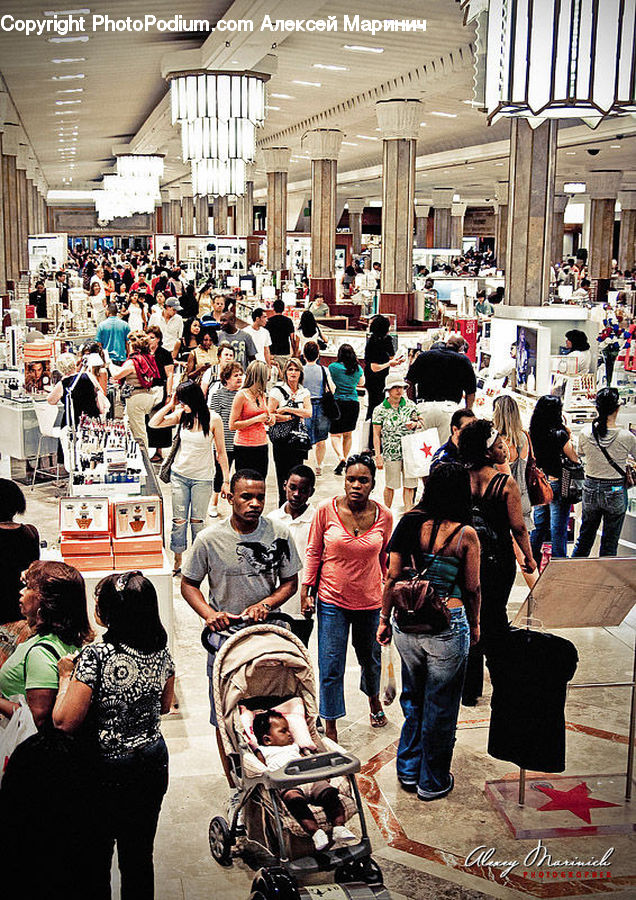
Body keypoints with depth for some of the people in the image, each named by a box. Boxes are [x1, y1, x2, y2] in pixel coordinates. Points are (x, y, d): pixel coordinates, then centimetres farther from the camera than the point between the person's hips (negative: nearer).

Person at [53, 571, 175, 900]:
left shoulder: (96, 656, -23)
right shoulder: (161, 650, -5)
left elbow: (64, 722, -22)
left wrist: (66, 676, -8)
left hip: (108, 771, -5)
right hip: (153, 761, 5)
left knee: (97, 857, 15)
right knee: (140, 854, 19)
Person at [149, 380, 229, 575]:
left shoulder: (213, 419, -10)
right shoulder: (181, 415, 0)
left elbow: (221, 452, -5)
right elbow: (153, 423, 2)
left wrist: (226, 480, -5)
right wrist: (170, 405, -6)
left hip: (202, 478, -3)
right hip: (179, 475, 3)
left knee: (197, 521, 5)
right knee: (179, 520, 5)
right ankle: (177, 561, 16)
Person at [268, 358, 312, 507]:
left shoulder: (304, 392, 10)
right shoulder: (277, 391, -4)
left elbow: (308, 413, -6)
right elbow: (270, 415, -9)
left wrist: (288, 409, -15)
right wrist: (291, 417, -11)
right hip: (281, 438, -4)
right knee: (283, 472, -2)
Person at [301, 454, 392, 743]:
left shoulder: (383, 516, -7)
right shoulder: (326, 510, -12)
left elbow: (385, 558, 7)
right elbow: (313, 552, -1)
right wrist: (306, 591, -2)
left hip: (370, 601, 2)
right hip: (332, 600, -2)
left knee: (370, 657, 22)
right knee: (331, 666, 0)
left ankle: (374, 698, 52)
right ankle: (330, 727, 17)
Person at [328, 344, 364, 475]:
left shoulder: (333, 367, -8)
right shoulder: (358, 368, 3)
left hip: (337, 402, -3)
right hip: (353, 403, 3)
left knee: (336, 434, -1)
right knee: (348, 434, 16)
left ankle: (341, 458, -22)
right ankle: (344, 459, 25)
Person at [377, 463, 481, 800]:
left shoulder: (409, 523, -4)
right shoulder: (466, 534, -11)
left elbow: (392, 577, 0)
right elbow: (472, 589, -3)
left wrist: (384, 619, 12)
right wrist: (474, 625, 14)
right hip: (448, 626, -3)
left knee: (413, 699, 22)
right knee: (440, 707, 13)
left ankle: (408, 771, 35)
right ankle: (432, 782, 27)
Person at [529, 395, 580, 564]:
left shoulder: (533, 433, -2)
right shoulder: (560, 434, -19)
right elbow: (574, 459, -10)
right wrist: (569, 436, -6)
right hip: (557, 485, -6)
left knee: (538, 525, 17)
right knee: (558, 530, 4)